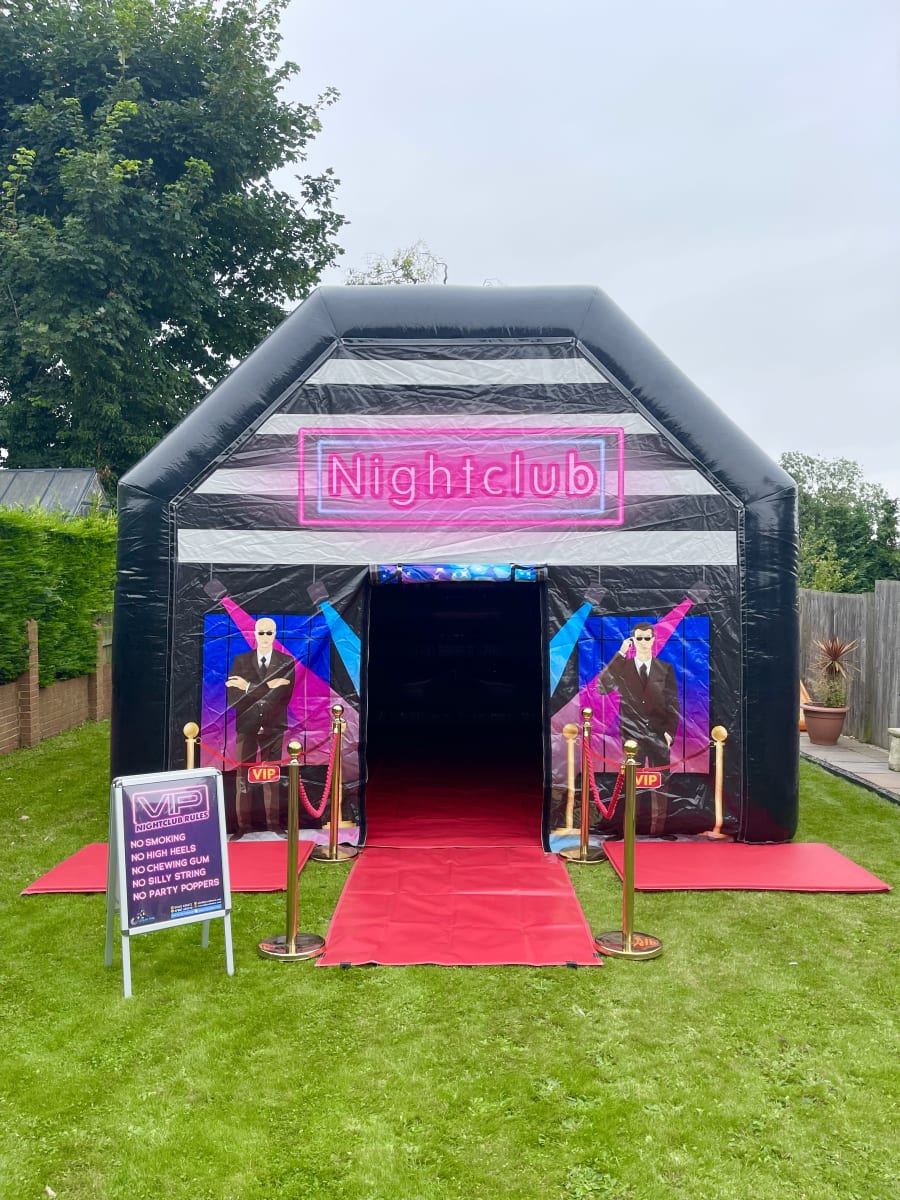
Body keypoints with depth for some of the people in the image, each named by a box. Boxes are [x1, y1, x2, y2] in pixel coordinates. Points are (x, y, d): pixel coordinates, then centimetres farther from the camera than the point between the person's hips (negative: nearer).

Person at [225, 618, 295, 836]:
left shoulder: (287, 662, 1)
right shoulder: (240, 660, 3)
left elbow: (284, 694, -12)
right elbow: (232, 696, -8)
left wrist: (250, 688, -15)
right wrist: (267, 688, -18)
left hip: (273, 726, 0)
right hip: (246, 726, 1)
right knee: (243, 775, 2)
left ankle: (273, 822, 15)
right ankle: (244, 824, 9)